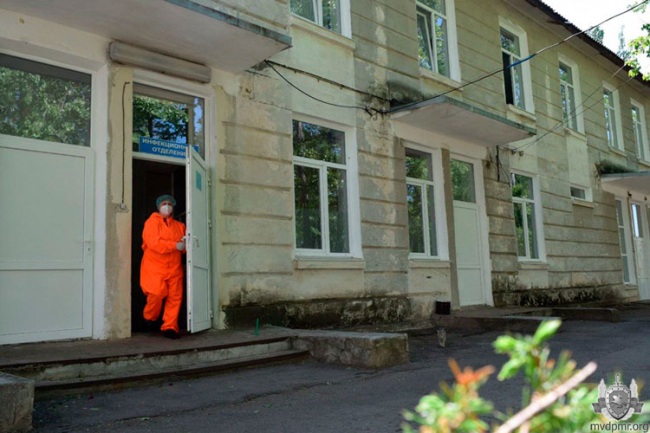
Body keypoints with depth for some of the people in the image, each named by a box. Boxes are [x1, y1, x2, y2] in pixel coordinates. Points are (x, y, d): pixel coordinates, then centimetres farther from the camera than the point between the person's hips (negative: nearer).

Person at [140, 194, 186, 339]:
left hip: (174, 267, 5)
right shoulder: (152, 222, 2)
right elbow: (154, 242, -13)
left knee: (175, 297, -3)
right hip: (154, 267, -4)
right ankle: (150, 317, 12)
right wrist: (175, 246, -16)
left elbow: (183, 246, 20)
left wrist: (185, 243, -5)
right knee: (157, 292, -17)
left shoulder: (179, 225, 18)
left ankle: (170, 327, 5)